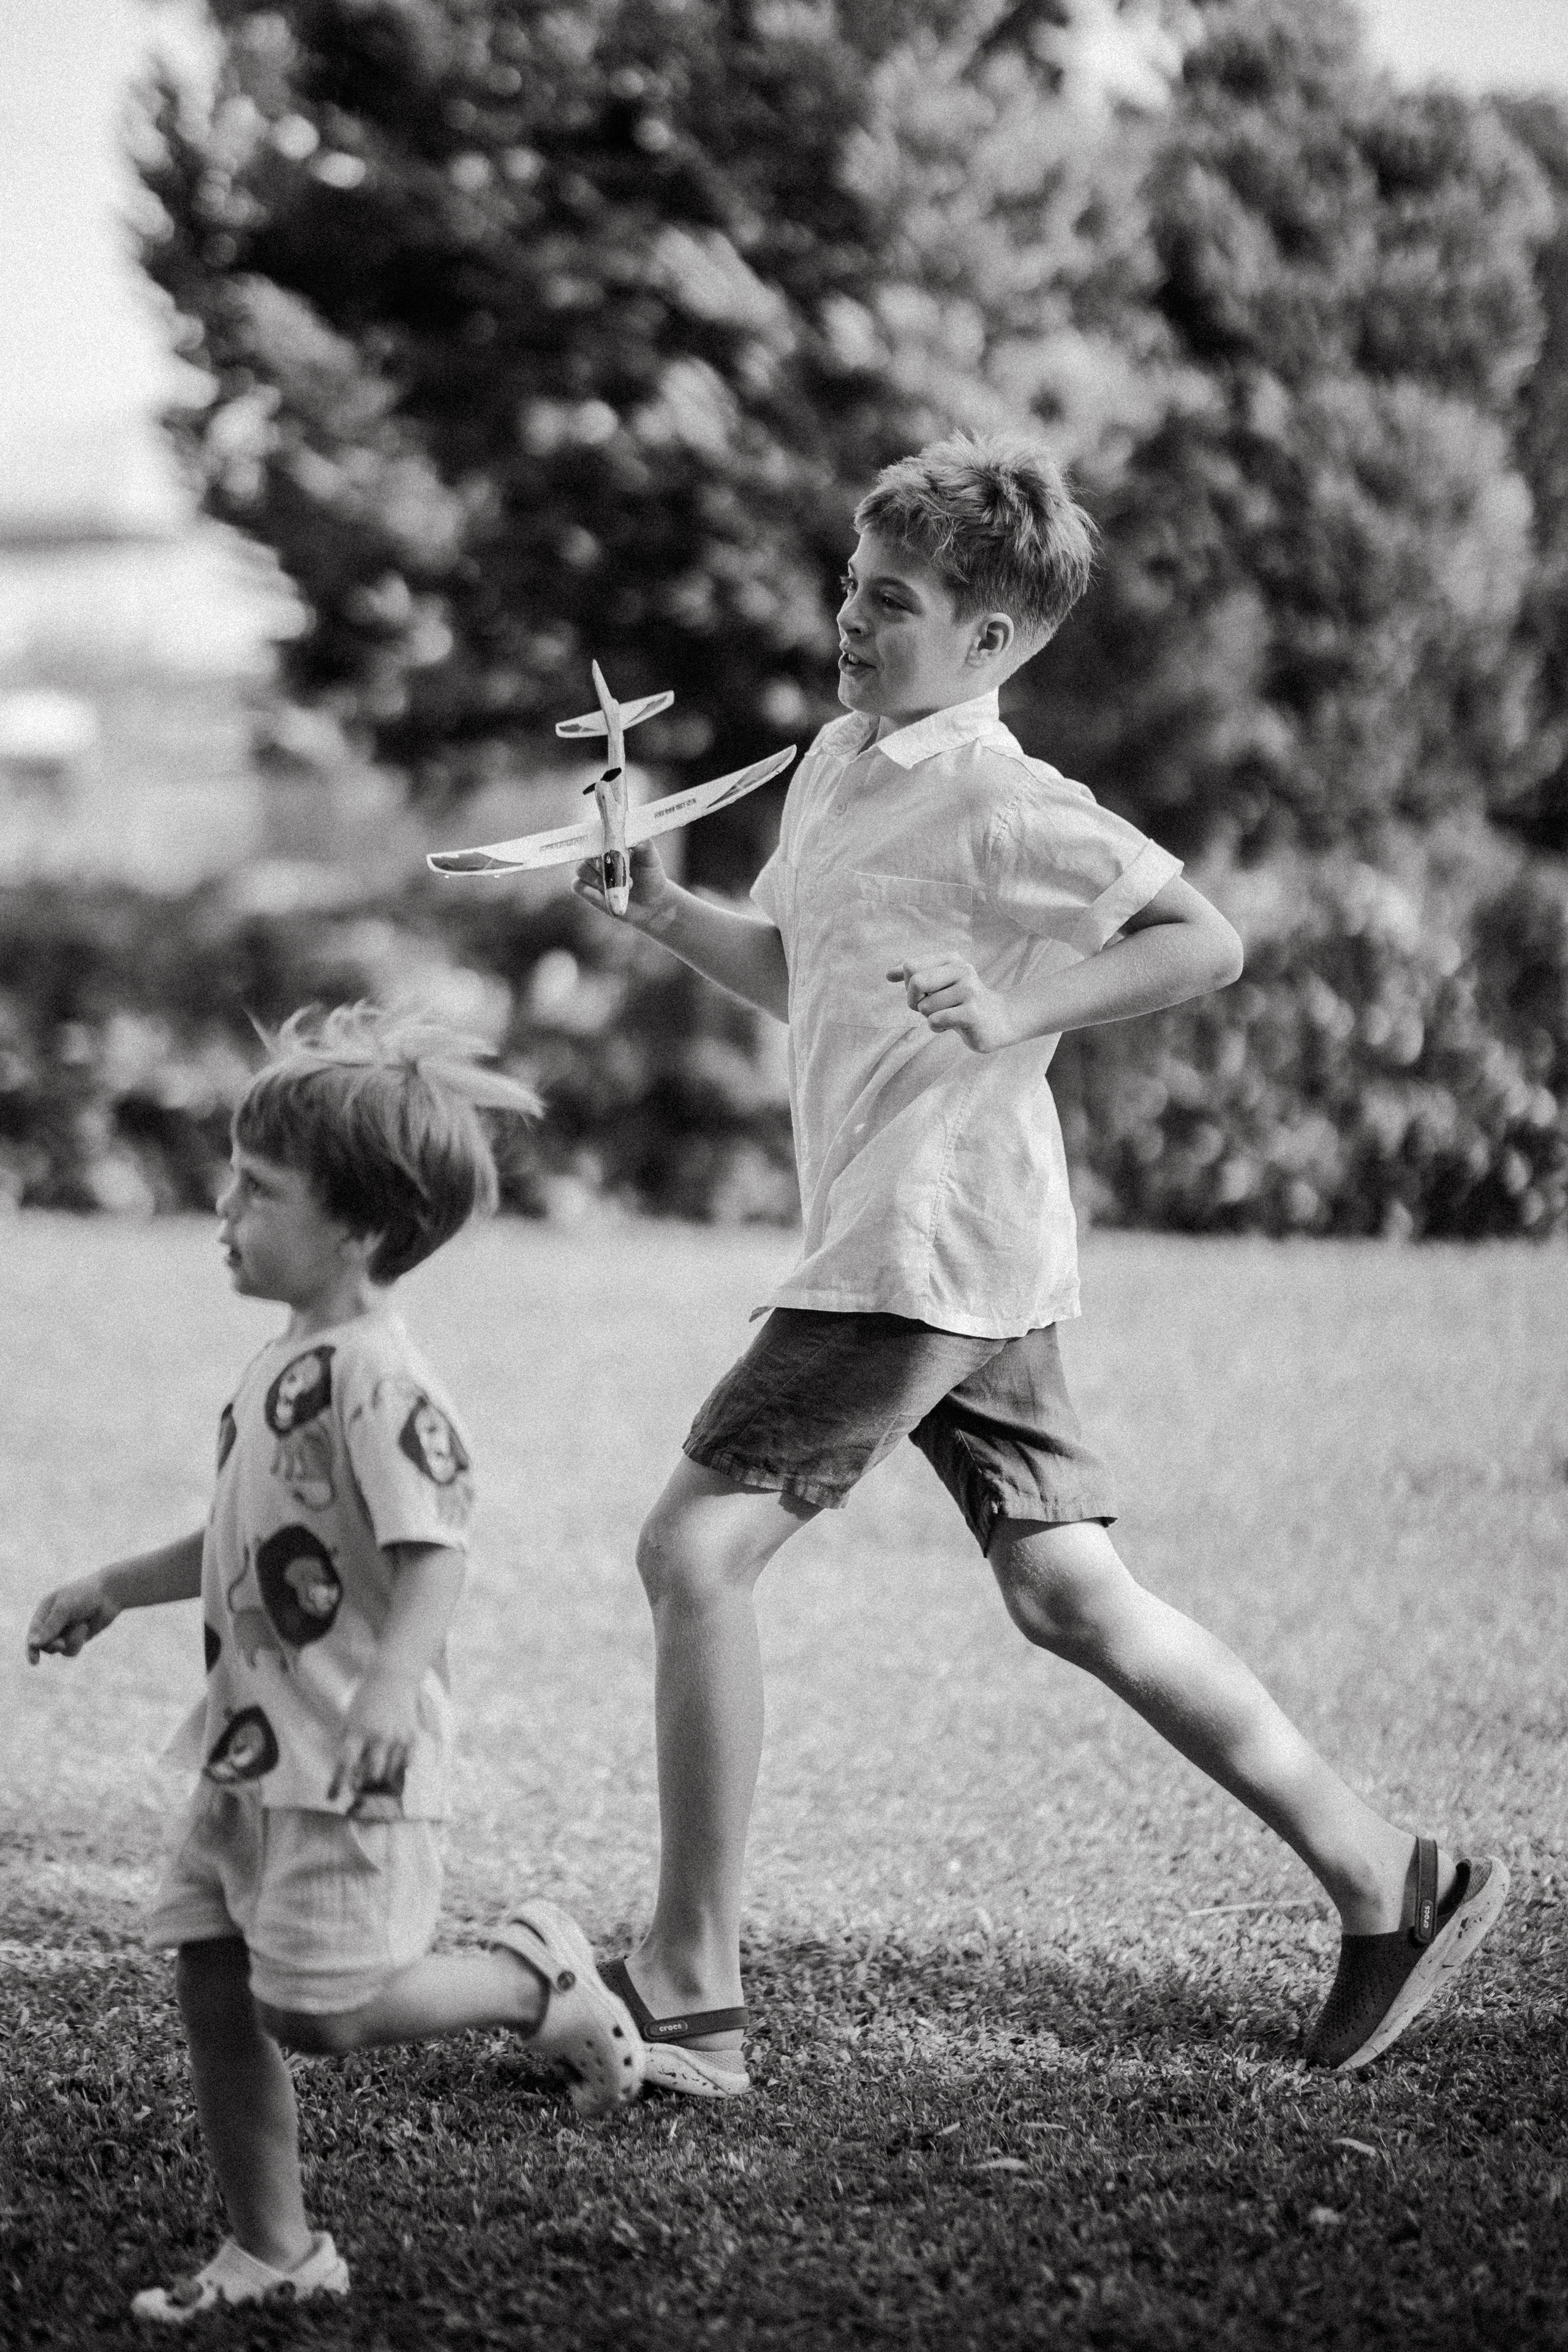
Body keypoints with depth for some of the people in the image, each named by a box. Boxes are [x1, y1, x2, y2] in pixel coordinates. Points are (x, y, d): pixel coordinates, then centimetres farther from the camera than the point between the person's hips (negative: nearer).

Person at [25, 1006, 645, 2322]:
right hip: (254, 1749, 9)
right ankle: (272, 2251, 18)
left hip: (347, 1768, -9)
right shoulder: (288, 1366, 11)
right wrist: (110, 1592, 28)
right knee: (214, 1987, 8)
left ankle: (535, 1978, 14)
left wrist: (391, 1682, -40)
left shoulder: (380, 1381, -19)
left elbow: (435, 1550, -26)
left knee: (323, 2013, -8)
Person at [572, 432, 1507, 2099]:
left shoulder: (997, 804, -12)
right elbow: (798, 977, 27)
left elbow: (1204, 942, -14)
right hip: (965, 1268, 10)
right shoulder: (839, 761, 16)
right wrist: (659, 911, 12)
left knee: (695, 1548, -9)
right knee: (1070, 1598, 10)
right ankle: (1384, 1882, 15)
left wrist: (1021, 1006, -21)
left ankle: (688, 1997, -4)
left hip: (929, 1252, -10)